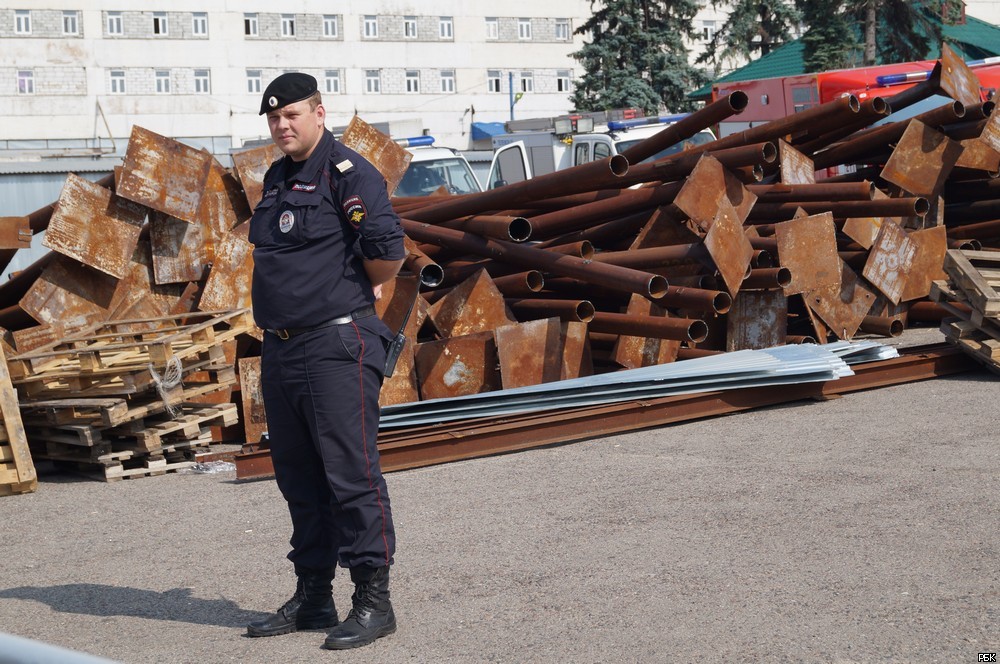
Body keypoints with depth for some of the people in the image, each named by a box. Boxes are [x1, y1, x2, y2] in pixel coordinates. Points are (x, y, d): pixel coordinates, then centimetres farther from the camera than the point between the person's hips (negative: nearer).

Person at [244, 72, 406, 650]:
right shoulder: (277, 179, 17)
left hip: (337, 347, -9)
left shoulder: (349, 173, -10)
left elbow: (389, 253, -18)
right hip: (281, 348, 9)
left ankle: (374, 600, 1)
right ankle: (313, 598, 23)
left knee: (351, 473, -6)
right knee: (300, 478, 14)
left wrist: (353, 292, -2)